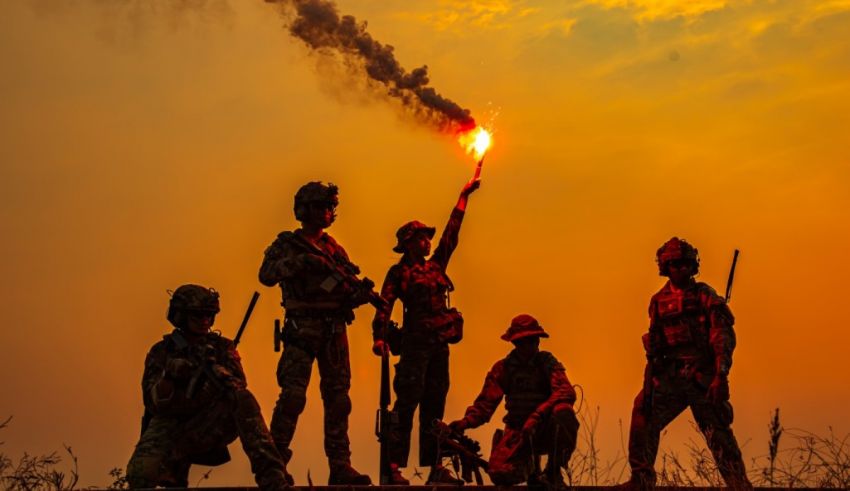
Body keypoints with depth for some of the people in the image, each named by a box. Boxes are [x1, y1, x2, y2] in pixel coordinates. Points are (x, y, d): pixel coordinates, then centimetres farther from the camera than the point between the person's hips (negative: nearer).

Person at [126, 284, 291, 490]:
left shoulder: (222, 347, 9)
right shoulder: (161, 352, 7)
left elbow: (239, 384, -6)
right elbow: (154, 402, -2)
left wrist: (217, 371, -27)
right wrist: (168, 377, -22)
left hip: (208, 426, 0)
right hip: (169, 425, 0)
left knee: (241, 397, -30)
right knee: (140, 474, -30)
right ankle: (175, 470, 7)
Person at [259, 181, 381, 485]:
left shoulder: (334, 248, 16)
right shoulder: (287, 245, 2)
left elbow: (348, 292, 15)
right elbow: (267, 275, -16)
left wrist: (363, 292, -7)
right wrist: (302, 260, -24)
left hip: (334, 331, 5)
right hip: (301, 331, -5)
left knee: (338, 398, 4)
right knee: (292, 395, -14)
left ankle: (340, 466, 8)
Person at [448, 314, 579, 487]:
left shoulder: (548, 362, -3)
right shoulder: (503, 367, 5)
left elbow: (567, 392, -20)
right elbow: (485, 403, 0)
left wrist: (537, 416, -34)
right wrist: (465, 422, -20)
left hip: (545, 431, -1)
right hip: (518, 432, 1)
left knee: (563, 411, -35)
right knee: (500, 473, -26)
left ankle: (553, 472, -13)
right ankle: (529, 465, 11)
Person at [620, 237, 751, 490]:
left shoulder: (704, 294, 0)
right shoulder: (658, 301, 12)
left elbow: (724, 336, -8)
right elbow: (654, 345, 17)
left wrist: (721, 376, -19)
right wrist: (648, 382, 9)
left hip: (702, 374, -4)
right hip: (670, 374, 4)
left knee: (719, 435, -4)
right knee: (644, 418, -9)